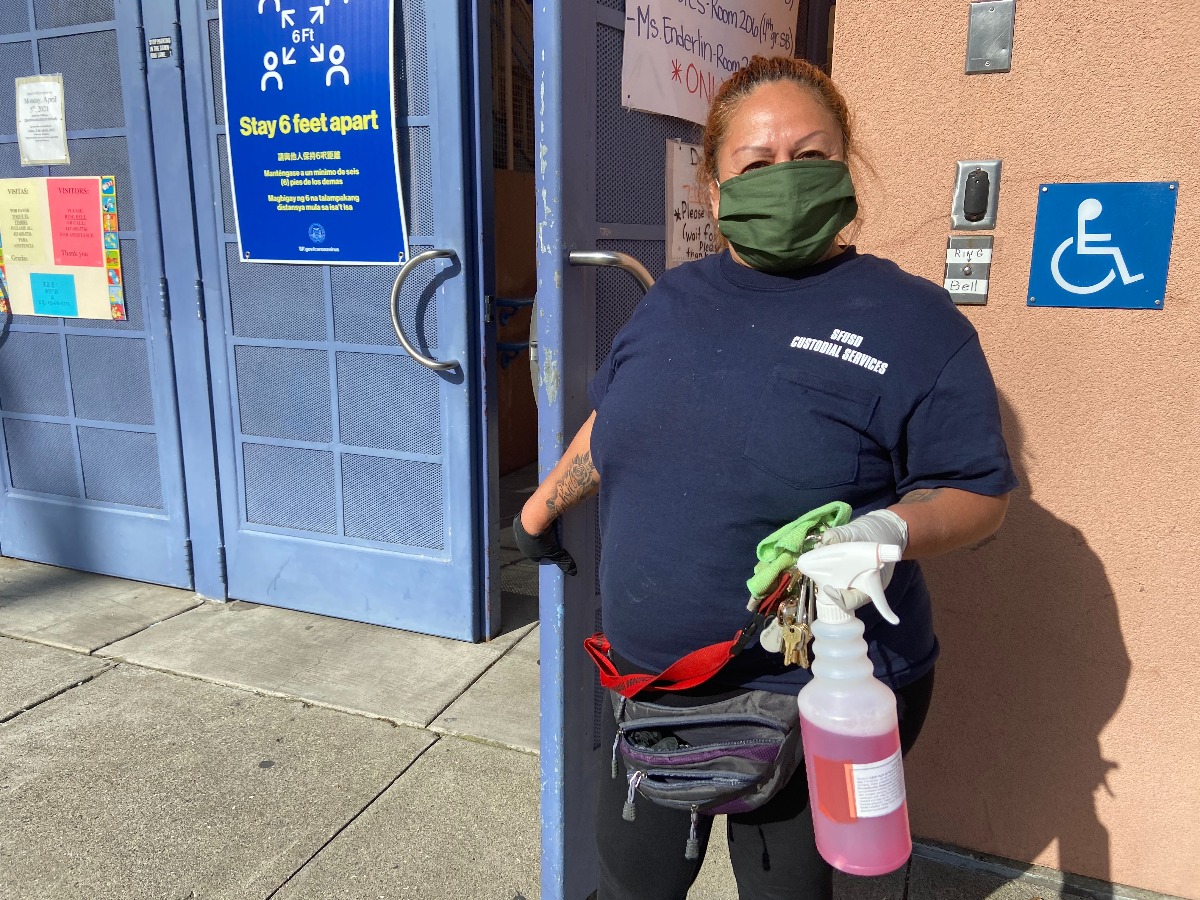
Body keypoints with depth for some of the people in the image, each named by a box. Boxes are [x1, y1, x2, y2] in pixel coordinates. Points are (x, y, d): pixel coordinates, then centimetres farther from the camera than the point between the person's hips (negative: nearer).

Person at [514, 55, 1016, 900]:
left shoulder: (911, 321, -11)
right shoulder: (673, 299, 5)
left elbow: (980, 492, -9)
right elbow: (613, 426, 19)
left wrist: (892, 530, -28)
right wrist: (544, 504, 27)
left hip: (817, 699, -4)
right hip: (651, 678, 5)